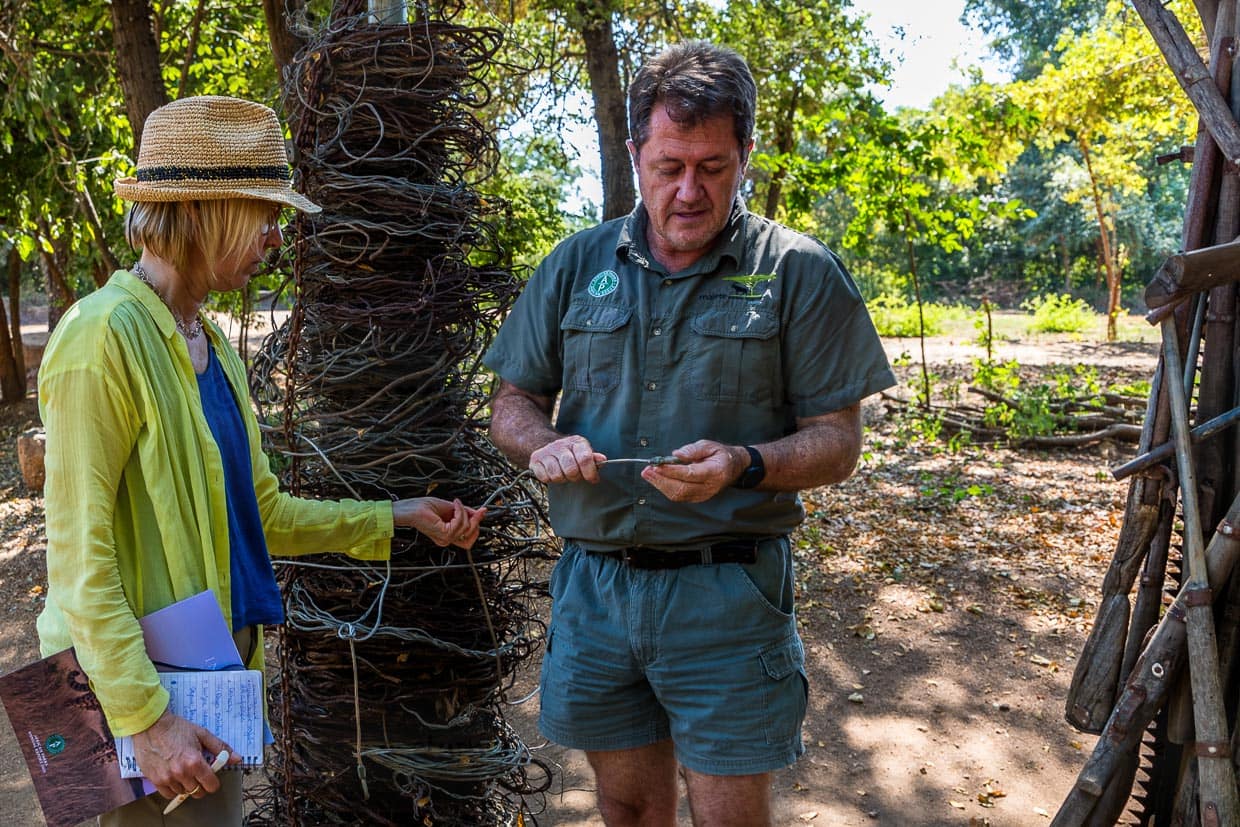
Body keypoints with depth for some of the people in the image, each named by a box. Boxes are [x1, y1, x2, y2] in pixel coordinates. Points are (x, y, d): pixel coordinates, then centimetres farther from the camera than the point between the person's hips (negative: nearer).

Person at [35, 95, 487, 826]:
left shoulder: (210, 345, 8)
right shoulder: (105, 335, -17)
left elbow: (260, 511, 14)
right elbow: (79, 552, -19)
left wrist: (395, 518, 15)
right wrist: (147, 717, -21)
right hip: (137, 682, -8)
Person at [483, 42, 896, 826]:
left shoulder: (799, 273, -4)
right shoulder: (577, 265, 5)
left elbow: (837, 439, -4)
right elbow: (513, 401, 10)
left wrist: (744, 465, -24)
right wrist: (544, 444, -13)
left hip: (727, 592, -3)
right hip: (596, 584, 3)